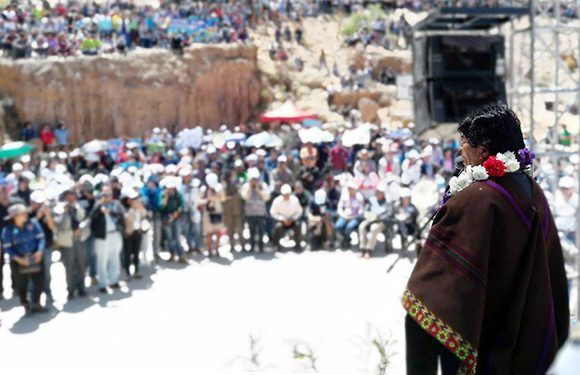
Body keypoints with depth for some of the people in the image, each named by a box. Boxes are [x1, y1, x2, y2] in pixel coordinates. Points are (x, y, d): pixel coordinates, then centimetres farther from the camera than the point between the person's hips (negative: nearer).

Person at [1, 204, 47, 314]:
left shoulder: (32, 223, -8)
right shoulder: (8, 230, -12)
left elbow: (40, 238, -4)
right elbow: (7, 247, -10)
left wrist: (39, 251, -19)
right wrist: (18, 259, -21)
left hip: (35, 258, 2)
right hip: (19, 261, -2)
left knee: (38, 281, 9)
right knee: (22, 284, 10)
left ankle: (36, 304, 28)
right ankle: (26, 305, 27)